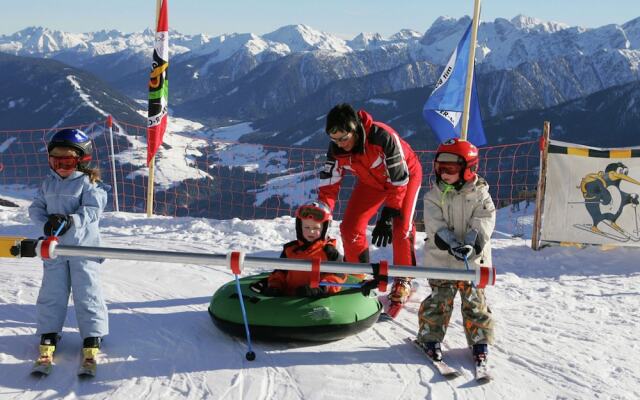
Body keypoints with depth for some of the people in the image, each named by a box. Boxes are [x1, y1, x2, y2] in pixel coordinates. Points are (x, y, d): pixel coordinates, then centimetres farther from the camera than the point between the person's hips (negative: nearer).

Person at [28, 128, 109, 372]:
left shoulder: (89, 183, -6)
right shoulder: (48, 184, 9)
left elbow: (92, 211, -15)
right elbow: (36, 208, 7)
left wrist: (70, 221, -28)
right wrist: (46, 222, -13)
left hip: (83, 247, -4)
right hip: (54, 247, 4)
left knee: (86, 291, 0)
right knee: (51, 292, 9)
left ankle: (92, 337, 8)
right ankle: (49, 335, 19)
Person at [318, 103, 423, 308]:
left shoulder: (383, 137, -40)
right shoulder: (336, 149, -24)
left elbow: (399, 178, -34)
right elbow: (328, 184, -18)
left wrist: (387, 215, -35)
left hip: (406, 174, -5)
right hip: (371, 181, 5)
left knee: (401, 228, -18)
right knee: (350, 228, -6)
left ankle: (403, 280, 4)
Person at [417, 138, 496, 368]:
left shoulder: (480, 195, -2)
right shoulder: (433, 196, 1)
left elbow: (483, 224, -11)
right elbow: (435, 225, -11)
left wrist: (470, 245, -29)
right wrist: (452, 244, -27)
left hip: (473, 260, 0)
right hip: (440, 260, 0)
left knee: (474, 301, 5)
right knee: (439, 299, 2)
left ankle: (480, 341, 18)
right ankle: (430, 336, 17)